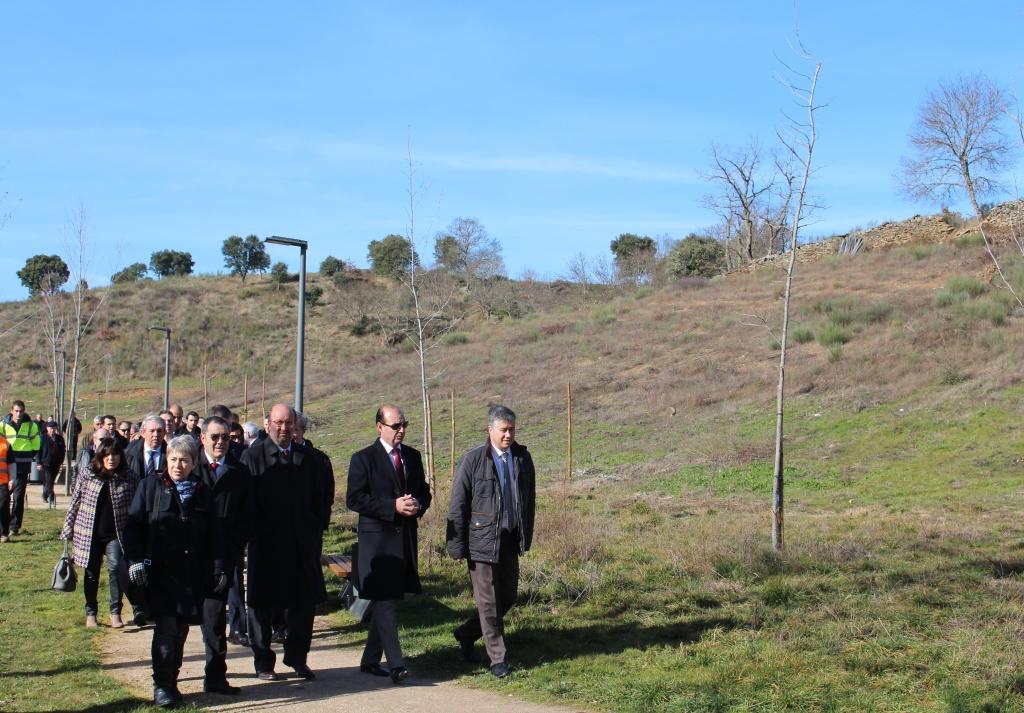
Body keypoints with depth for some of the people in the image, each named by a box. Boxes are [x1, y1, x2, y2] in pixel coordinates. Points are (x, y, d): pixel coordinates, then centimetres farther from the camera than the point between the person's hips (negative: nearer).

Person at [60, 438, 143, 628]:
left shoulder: (128, 478, -3)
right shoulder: (87, 473, -3)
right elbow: (75, 502, 3)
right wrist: (67, 530, 3)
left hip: (115, 534, -1)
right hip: (89, 532, 1)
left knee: (116, 567, -19)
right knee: (91, 573, 11)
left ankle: (115, 612, -6)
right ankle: (90, 613, 29)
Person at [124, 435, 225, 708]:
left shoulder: (202, 492, 8)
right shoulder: (151, 486, 1)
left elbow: (213, 534, 10)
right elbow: (134, 525, -1)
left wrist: (218, 568, 5)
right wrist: (136, 559, -10)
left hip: (192, 573, 3)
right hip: (160, 572, -3)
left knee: (181, 629, 7)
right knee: (165, 628, -9)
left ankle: (172, 682, 20)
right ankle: (161, 686, -1)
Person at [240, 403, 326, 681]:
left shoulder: (306, 458, 9)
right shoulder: (252, 456, -3)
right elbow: (247, 502, -5)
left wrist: (313, 534, 7)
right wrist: (254, 536, -10)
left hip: (302, 545, 4)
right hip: (266, 544, -3)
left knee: (305, 601, 6)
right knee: (262, 604, 6)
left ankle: (297, 657, 21)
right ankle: (263, 662, 18)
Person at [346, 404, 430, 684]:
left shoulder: (412, 456, 13)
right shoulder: (364, 459, -5)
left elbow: (424, 492, 20)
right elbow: (354, 499, -10)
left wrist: (418, 505, -4)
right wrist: (392, 507, -18)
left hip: (406, 538, 6)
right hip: (377, 538, -6)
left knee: (384, 602, 13)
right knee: (384, 602, -9)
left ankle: (370, 659, 23)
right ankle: (395, 664, -11)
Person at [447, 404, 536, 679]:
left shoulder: (522, 458, 5)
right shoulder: (472, 460, -9)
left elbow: (529, 499, 13)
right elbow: (457, 505, -7)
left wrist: (527, 536, 11)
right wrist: (457, 546, -10)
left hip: (510, 540, 5)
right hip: (482, 540, -5)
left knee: (508, 597, 13)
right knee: (488, 602, 1)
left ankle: (466, 635, 33)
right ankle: (497, 659, 11)